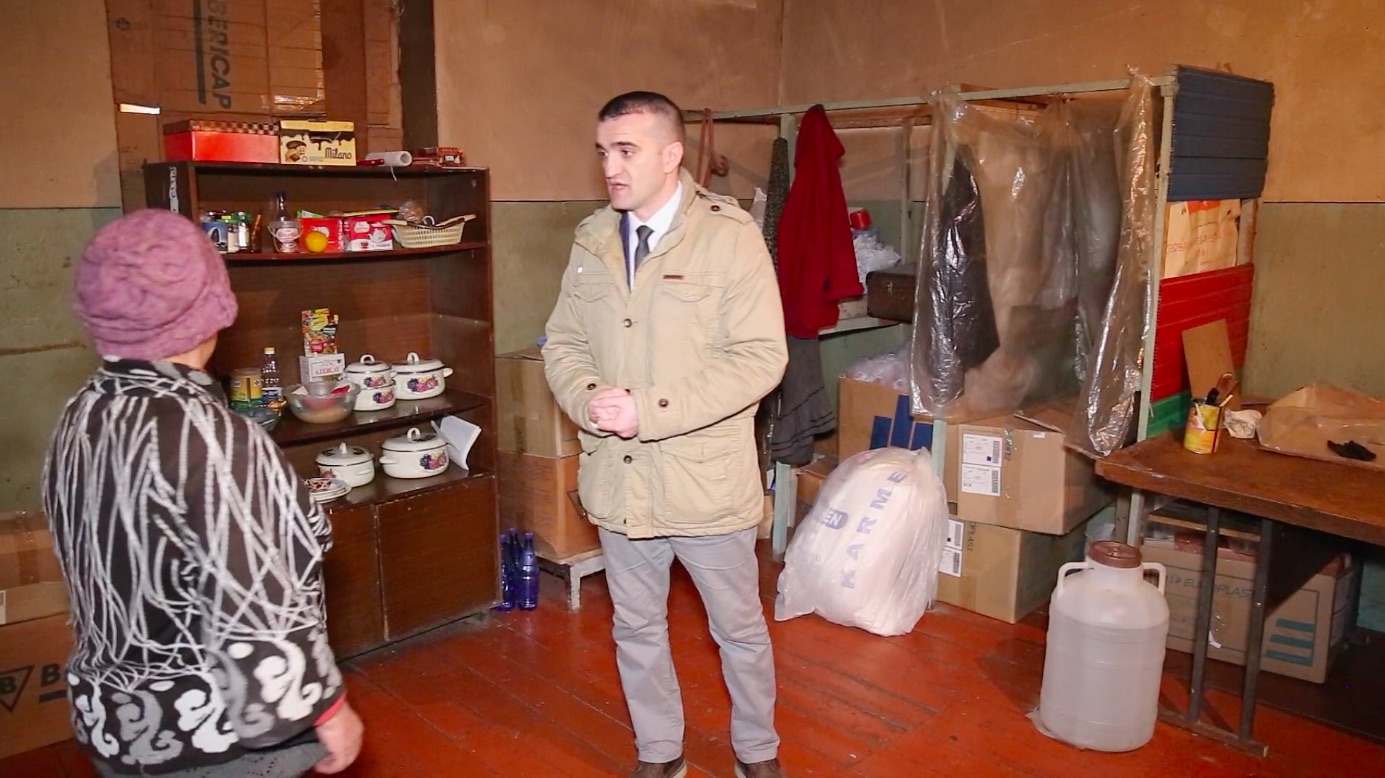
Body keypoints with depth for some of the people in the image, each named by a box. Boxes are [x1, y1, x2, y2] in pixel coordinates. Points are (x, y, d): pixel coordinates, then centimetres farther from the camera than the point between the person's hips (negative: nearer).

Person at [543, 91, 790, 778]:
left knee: (740, 629, 15)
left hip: (707, 479, -4)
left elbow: (760, 357, -17)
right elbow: (563, 345, 9)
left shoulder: (730, 235, -11)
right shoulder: (592, 240, 4)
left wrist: (649, 410, -22)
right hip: (618, 480, 4)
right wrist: (590, 401, -14)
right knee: (637, 630, 20)